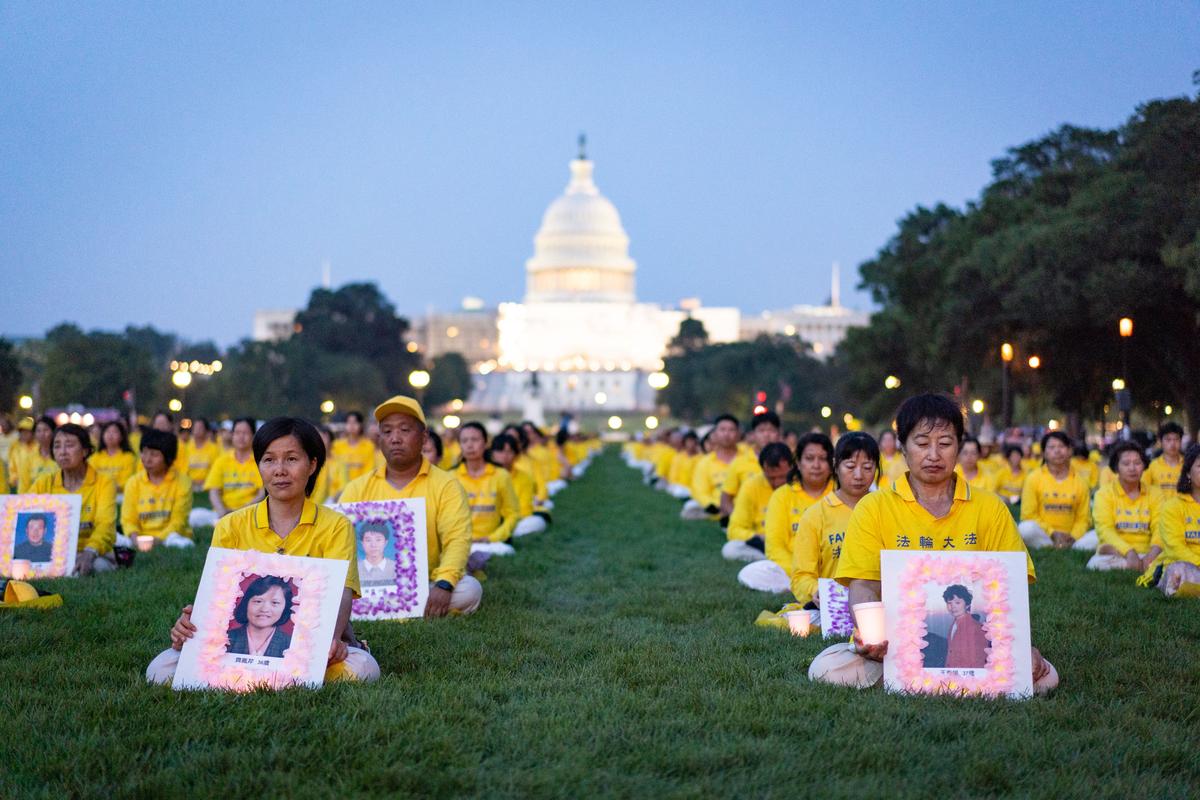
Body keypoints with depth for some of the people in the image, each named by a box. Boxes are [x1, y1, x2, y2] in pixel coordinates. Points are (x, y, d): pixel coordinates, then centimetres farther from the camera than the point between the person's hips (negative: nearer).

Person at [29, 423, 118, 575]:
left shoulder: (104, 483, 0)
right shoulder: (43, 484, 12)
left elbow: (106, 525, -15)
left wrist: (89, 553, -37)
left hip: (94, 556, -3)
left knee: (98, 565, -38)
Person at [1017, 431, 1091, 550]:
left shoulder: (1079, 481, 8)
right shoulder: (1034, 478, 1)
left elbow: (1082, 518, 7)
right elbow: (1028, 514, -2)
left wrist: (1073, 537, -12)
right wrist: (1052, 533, -13)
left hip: (1069, 538, 1)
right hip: (1042, 534, -1)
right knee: (1026, 529, -35)